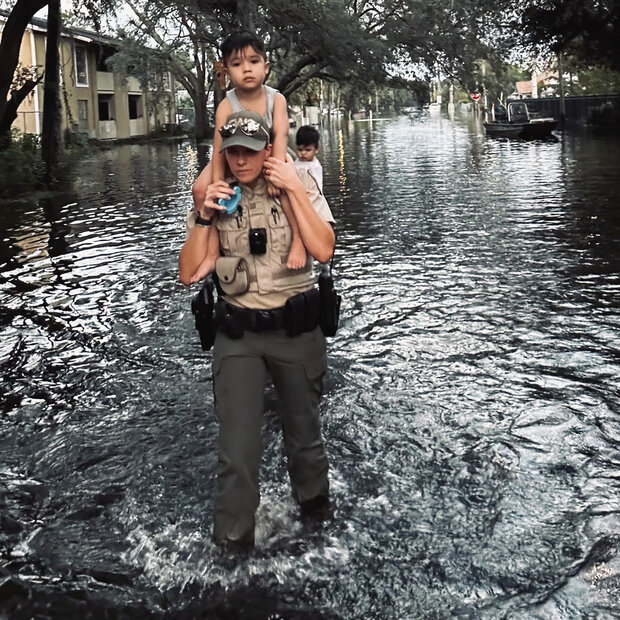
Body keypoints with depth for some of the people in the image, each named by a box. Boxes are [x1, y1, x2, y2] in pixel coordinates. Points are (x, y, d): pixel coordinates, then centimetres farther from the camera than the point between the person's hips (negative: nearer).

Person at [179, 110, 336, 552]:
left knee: (304, 434, 17)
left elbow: (324, 250, -17)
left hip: (297, 328, 0)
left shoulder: (299, 186, -3)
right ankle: (233, 542, 11)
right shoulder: (215, 197, 2)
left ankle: (315, 508, 43)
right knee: (237, 451, -5)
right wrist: (204, 216, -12)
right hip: (238, 334, 1)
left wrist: (294, 190, -19)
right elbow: (188, 274, -2)